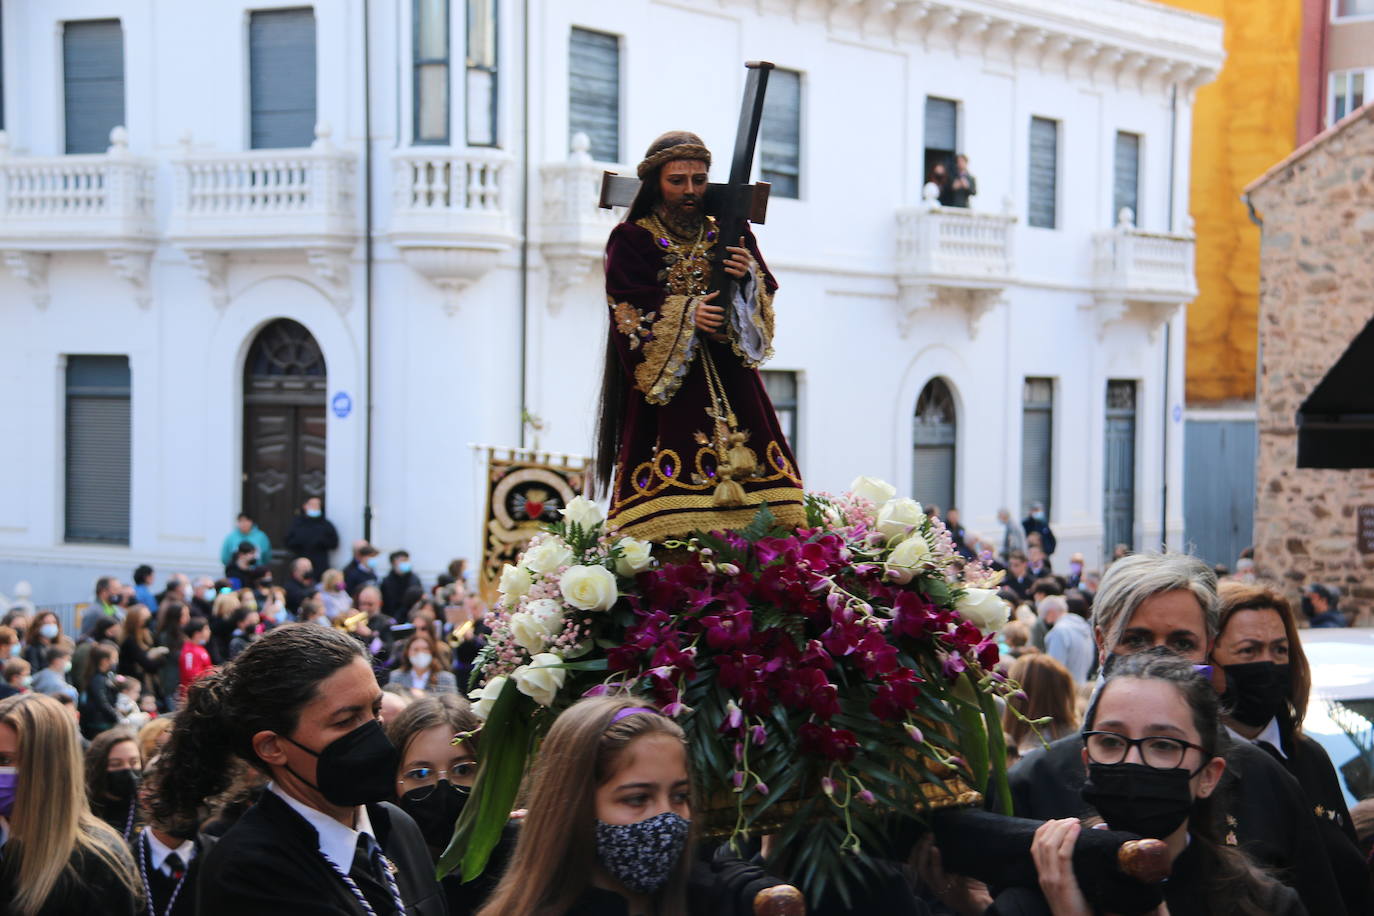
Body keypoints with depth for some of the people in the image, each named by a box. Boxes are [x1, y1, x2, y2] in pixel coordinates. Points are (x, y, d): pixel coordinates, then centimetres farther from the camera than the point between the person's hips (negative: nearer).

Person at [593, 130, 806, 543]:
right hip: (665, 379, -3)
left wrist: (748, 276, -13)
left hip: (729, 381, 3)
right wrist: (686, 314, -19)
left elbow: (765, 297, 9)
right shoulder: (631, 240, 7)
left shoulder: (730, 234, 16)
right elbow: (629, 310, -5)